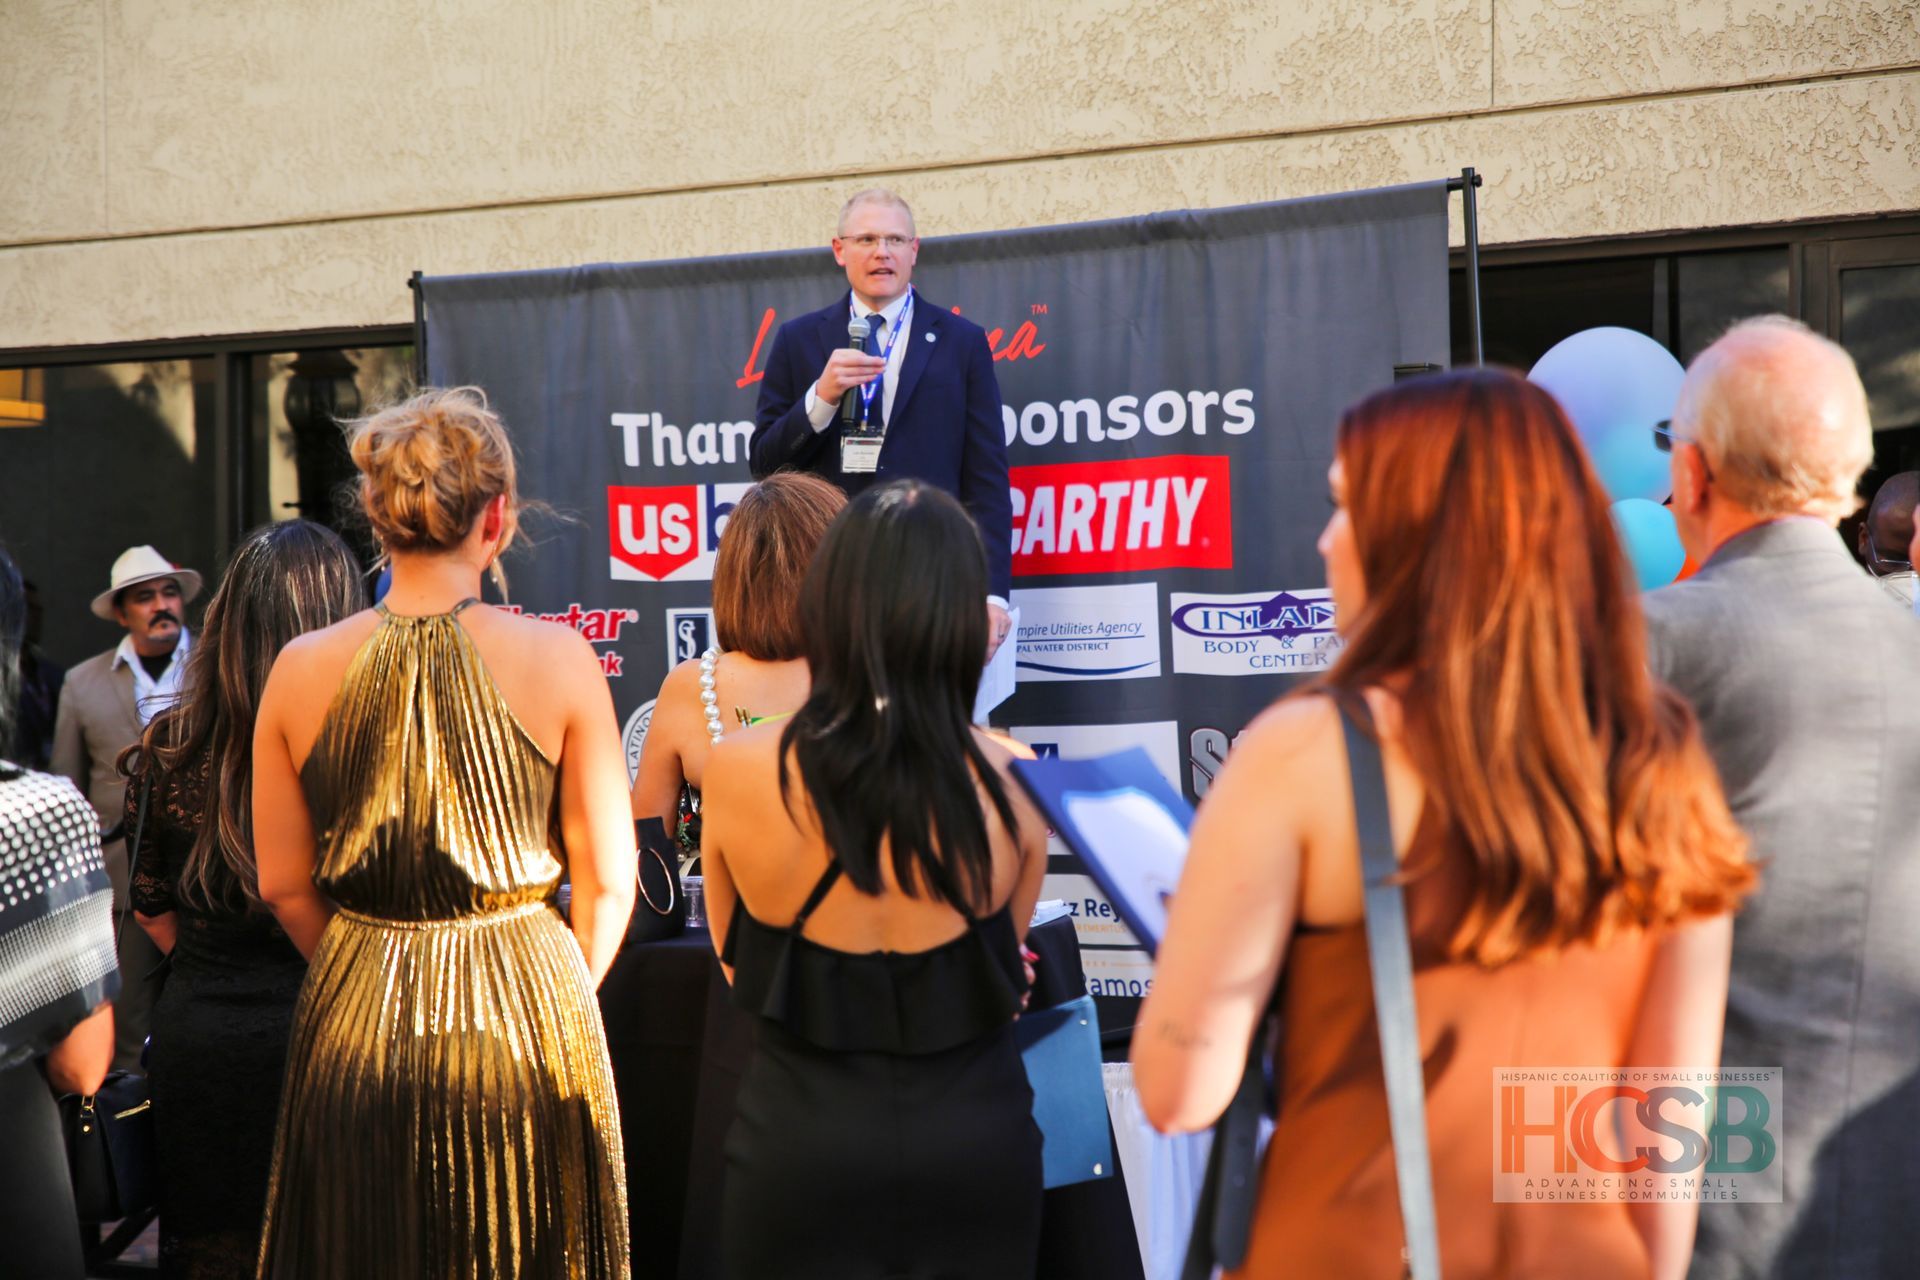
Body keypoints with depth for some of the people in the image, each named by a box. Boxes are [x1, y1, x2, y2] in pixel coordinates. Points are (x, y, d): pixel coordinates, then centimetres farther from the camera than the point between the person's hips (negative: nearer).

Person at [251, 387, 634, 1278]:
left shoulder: (300, 669, -5)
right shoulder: (559, 659, -12)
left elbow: (285, 886, 2)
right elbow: (607, 878, -7)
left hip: (357, 1029, 2)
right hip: (525, 1018, -2)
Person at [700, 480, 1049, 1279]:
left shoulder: (737, 772, -16)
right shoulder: (1011, 782, -14)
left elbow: (736, 963, 0)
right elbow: (1005, 967, 4)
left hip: (802, 1144, -1)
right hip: (973, 1139, 1)